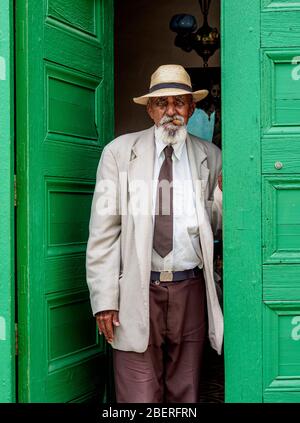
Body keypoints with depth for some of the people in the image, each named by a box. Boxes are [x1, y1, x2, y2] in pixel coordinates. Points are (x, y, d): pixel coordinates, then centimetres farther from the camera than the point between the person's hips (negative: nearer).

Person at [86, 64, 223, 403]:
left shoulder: (210, 157, 9)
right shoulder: (119, 152, 3)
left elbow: (216, 224, 15)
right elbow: (103, 230, 0)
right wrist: (104, 299, -7)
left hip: (191, 290, 2)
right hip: (137, 291, -2)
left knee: (186, 394, 10)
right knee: (139, 397, -2)